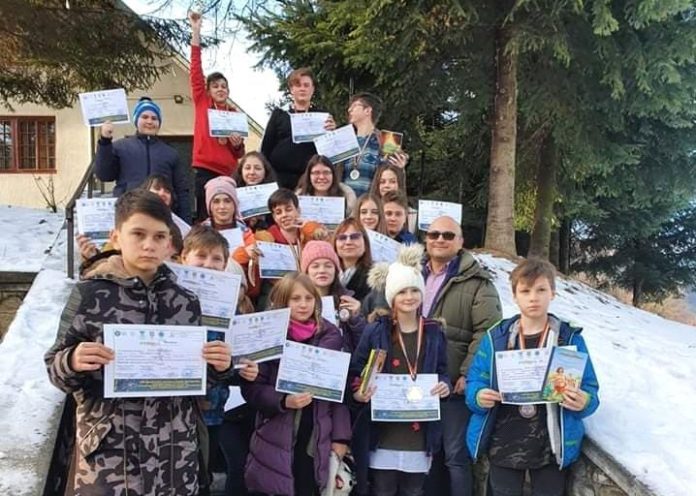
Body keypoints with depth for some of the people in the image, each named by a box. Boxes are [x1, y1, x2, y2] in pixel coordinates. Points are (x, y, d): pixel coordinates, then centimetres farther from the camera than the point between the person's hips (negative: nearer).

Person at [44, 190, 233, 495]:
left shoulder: (185, 302, 2)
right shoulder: (90, 293, -7)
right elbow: (54, 368, -2)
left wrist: (218, 367, -9)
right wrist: (73, 362, -23)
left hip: (175, 451, 3)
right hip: (109, 451, -3)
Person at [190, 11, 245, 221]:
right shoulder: (202, 105, 6)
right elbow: (196, 72, -3)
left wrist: (238, 144, -6)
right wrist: (196, 32, -7)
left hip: (229, 174, 3)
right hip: (206, 172, -3)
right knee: (205, 218, -4)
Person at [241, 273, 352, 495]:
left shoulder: (330, 336, 4)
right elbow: (252, 388, -4)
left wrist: (340, 436, 0)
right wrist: (284, 401, -20)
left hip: (317, 442, 2)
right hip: (276, 443, -2)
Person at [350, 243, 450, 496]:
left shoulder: (434, 332, 5)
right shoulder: (375, 331, -3)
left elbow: (442, 371, 12)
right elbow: (354, 370, -1)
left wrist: (445, 385, -9)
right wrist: (358, 392, -19)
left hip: (420, 431, 3)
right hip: (383, 431, -2)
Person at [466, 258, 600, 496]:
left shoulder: (570, 338, -2)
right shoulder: (496, 337, 0)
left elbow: (589, 389, -1)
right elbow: (474, 382, 3)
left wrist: (584, 402, -23)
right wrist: (479, 396, -19)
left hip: (551, 449, -1)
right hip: (503, 447, 1)